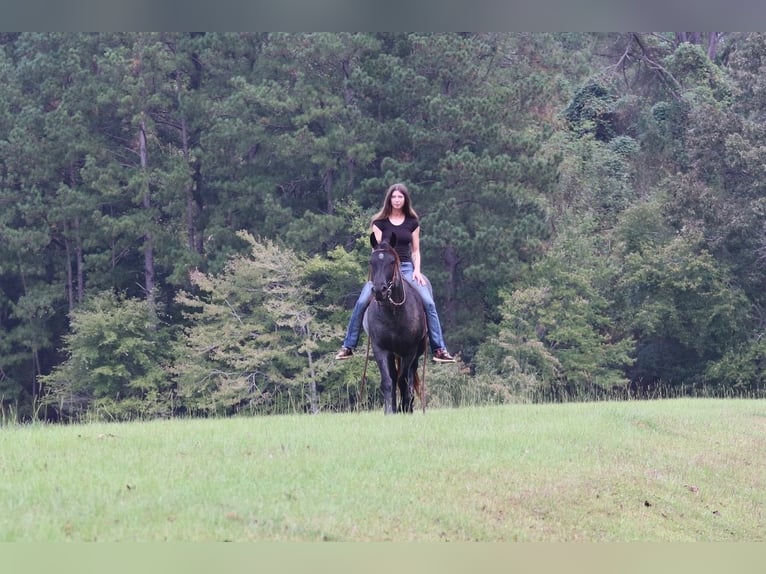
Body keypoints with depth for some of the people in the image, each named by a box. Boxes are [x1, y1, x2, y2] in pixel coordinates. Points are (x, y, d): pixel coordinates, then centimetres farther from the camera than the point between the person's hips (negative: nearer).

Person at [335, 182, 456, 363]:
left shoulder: (412, 222, 10)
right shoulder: (380, 222, 5)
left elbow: (416, 250, 12)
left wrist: (417, 270, -3)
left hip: (406, 268, 1)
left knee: (429, 303, -17)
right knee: (361, 303, -20)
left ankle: (439, 349, -13)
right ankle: (348, 347, -9)